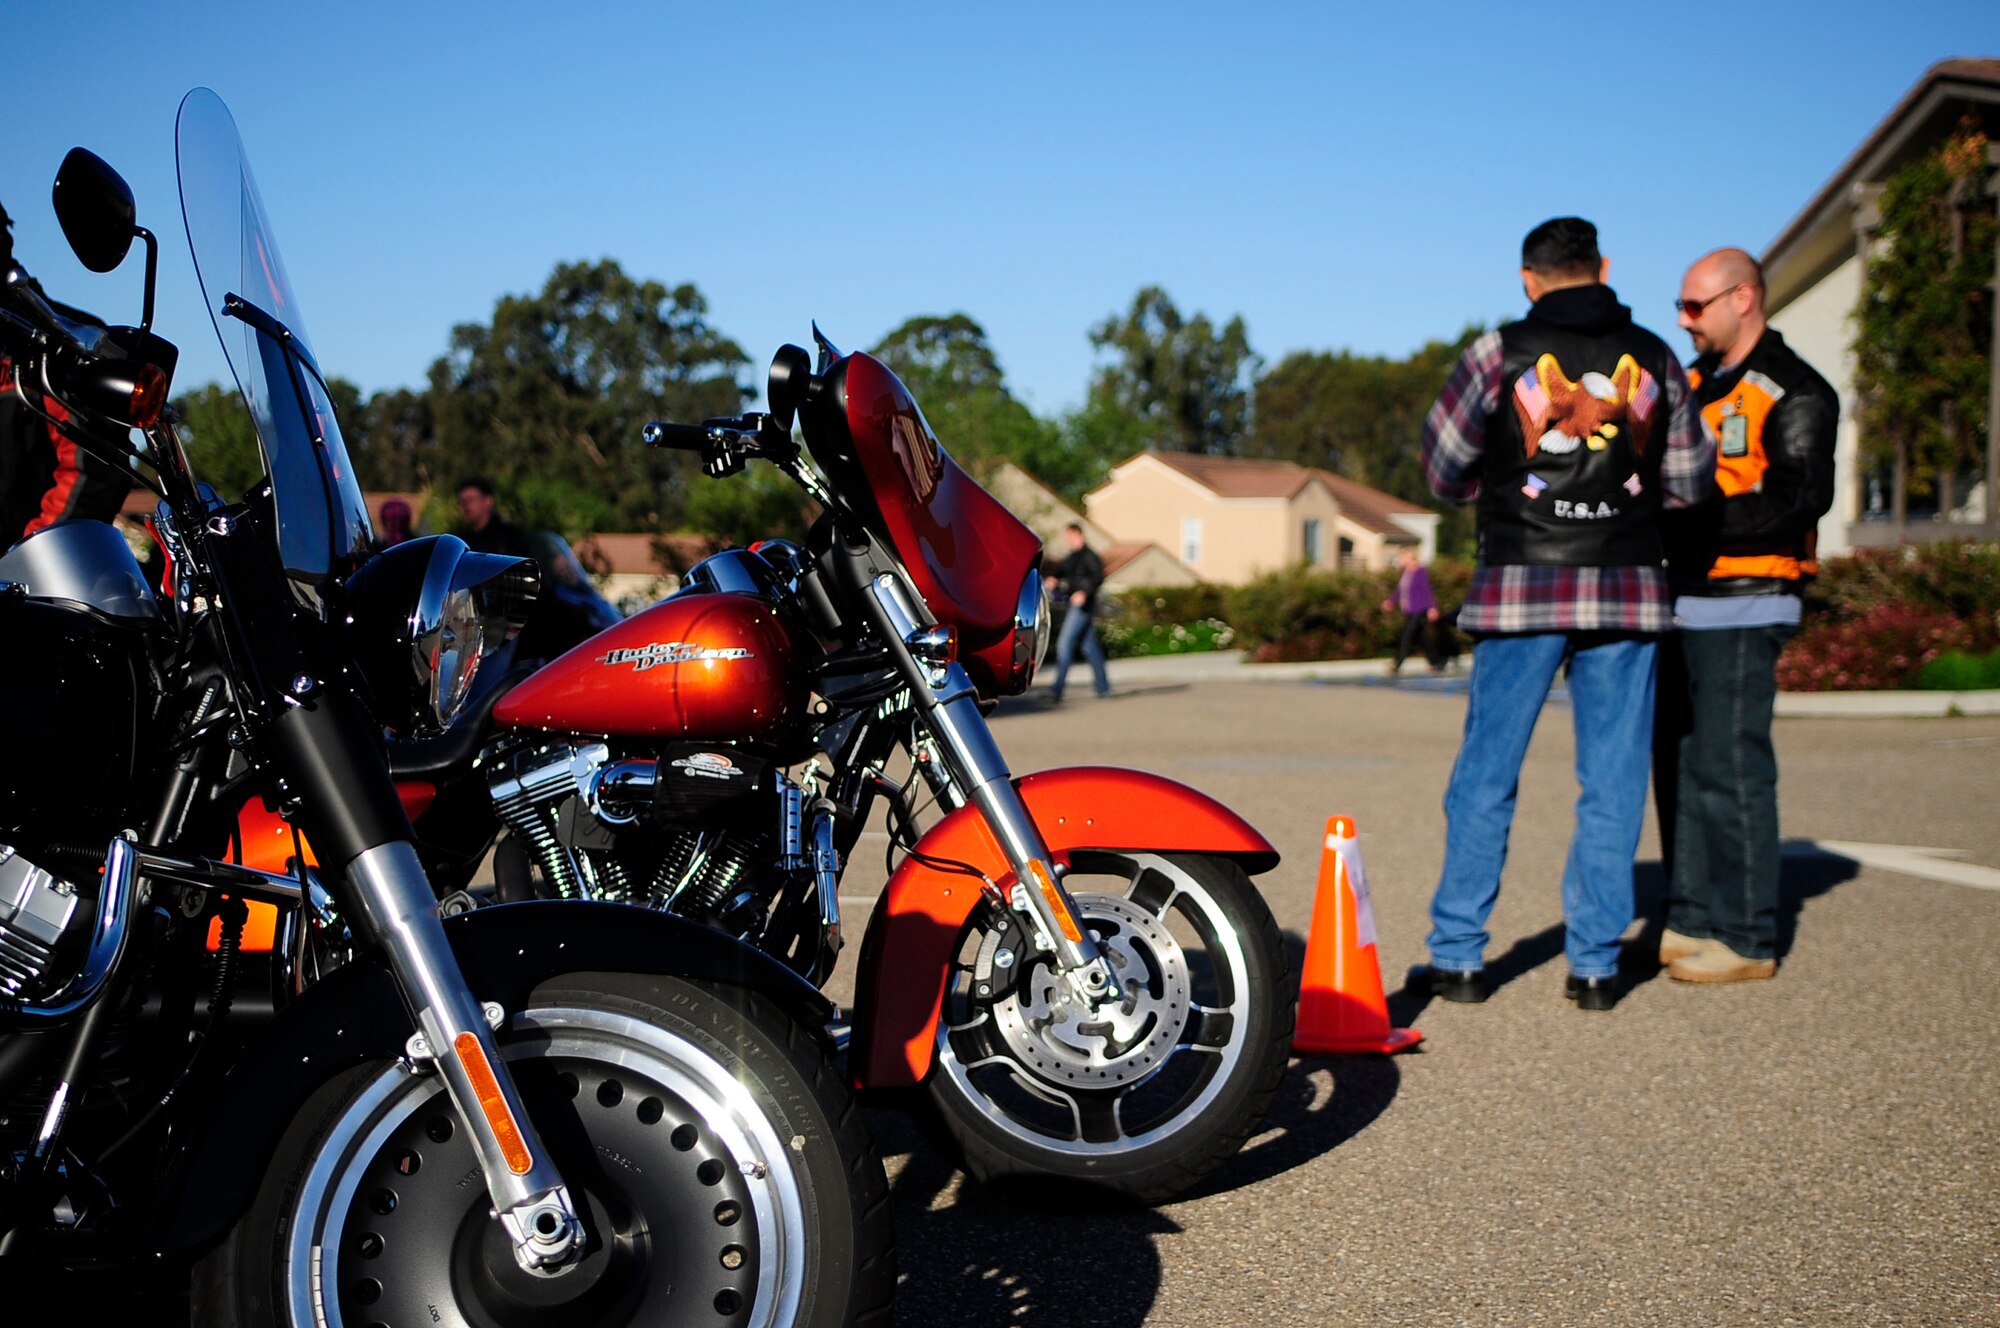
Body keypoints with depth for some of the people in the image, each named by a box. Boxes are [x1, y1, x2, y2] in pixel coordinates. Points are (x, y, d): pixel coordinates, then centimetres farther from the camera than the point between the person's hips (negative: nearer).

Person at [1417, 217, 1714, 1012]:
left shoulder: (1499, 355, -1)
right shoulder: (1653, 358, 8)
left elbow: (1443, 472, 1)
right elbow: (1690, 482, 11)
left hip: (1521, 586, -2)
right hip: (1628, 588, 2)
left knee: (1486, 776, 5)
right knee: (1612, 782, 8)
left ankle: (1457, 955, 8)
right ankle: (1594, 963, 11)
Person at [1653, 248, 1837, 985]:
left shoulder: (1793, 392, -6)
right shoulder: (1693, 384, 19)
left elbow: (1802, 498, -16)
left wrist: (1698, 523, -21)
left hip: (1743, 608, -8)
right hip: (1685, 601, 8)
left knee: (1730, 769, -7)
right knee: (1679, 765, 10)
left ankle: (1747, 940, 2)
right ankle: (1691, 921, 20)